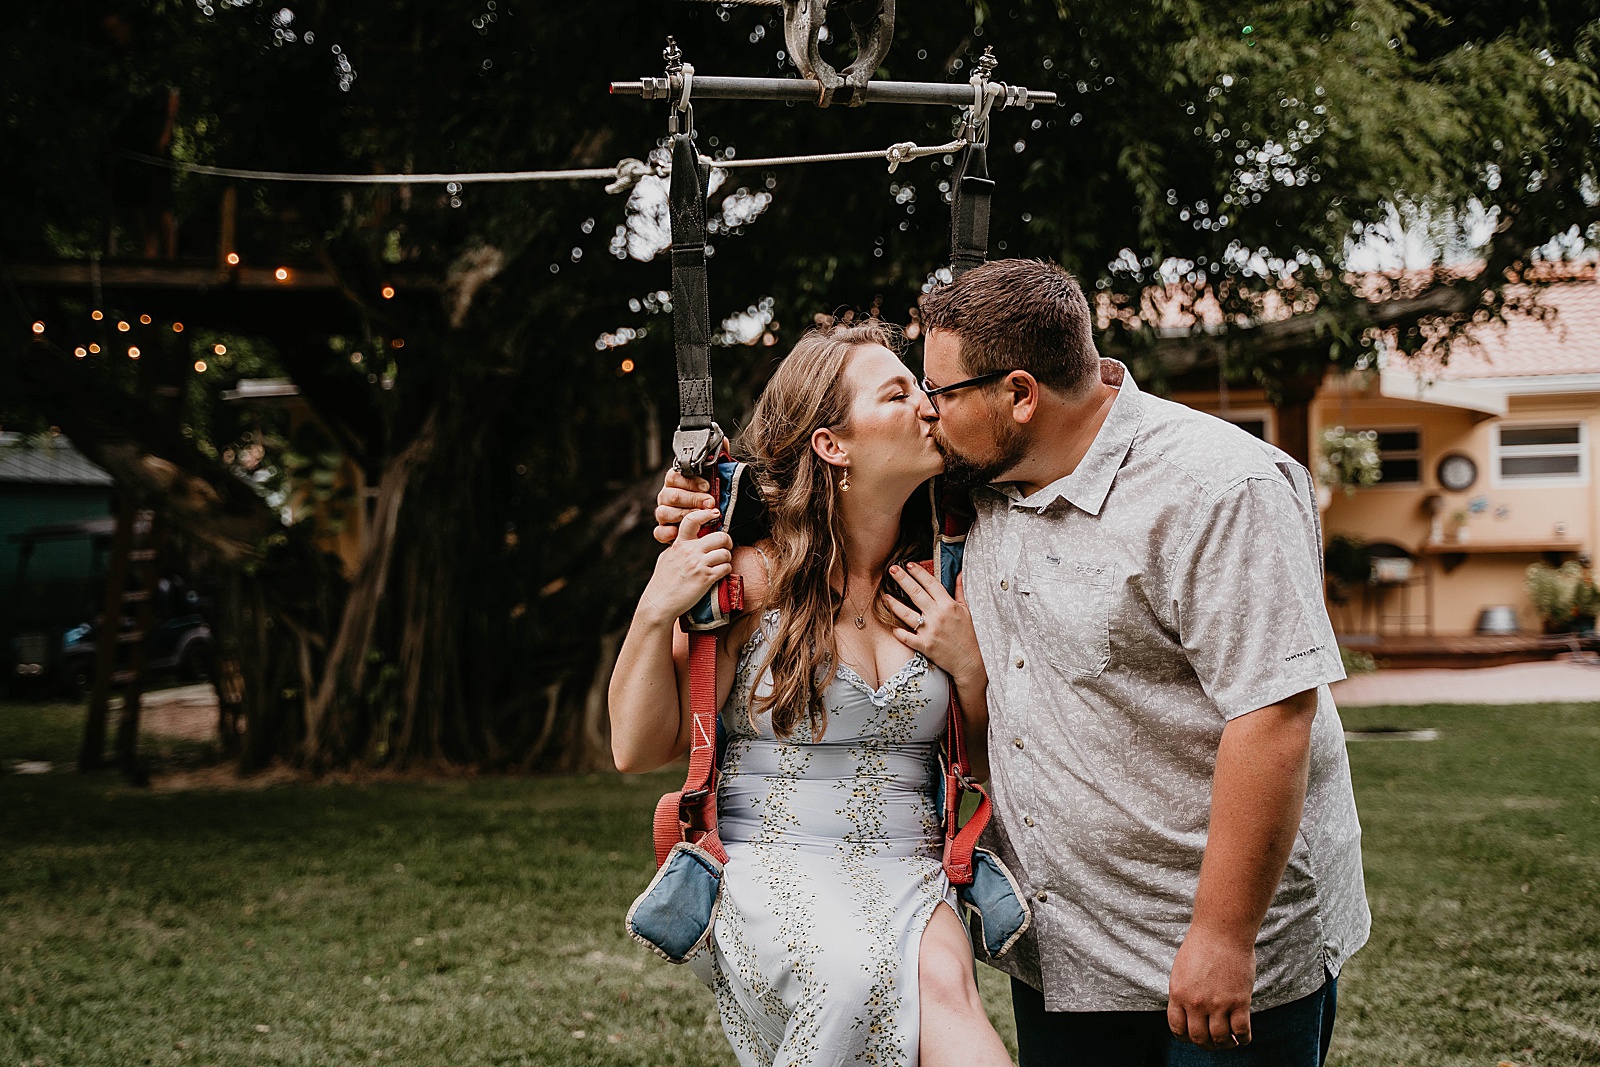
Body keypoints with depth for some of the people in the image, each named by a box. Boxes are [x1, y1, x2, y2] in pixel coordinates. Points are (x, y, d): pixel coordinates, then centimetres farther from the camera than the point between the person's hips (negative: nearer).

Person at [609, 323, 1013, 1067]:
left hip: (910, 874, 4)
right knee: (934, 982, -33)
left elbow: (990, 766, 17)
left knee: (940, 969, -33)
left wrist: (969, 667, -1)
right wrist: (656, 611, -15)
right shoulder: (753, 578, -2)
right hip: (772, 874, -3)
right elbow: (638, 749, -1)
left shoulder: (939, 590, 10)